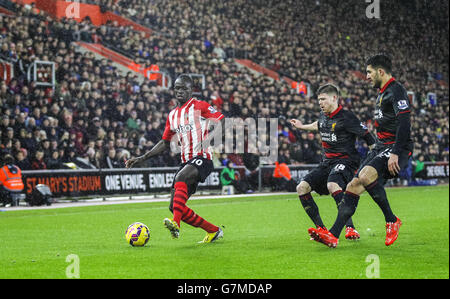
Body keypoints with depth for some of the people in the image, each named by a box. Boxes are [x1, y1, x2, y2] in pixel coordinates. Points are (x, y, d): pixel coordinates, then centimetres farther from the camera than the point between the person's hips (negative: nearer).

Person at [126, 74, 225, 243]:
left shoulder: (199, 106, -1)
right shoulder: (172, 115, 18)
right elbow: (165, 143, 25)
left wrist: (208, 138, -23)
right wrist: (141, 158, 18)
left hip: (202, 158, -8)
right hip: (186, 161, 8)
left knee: (181, 178, -37)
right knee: (175, 207, -1)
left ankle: (176, 223, -48)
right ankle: (214, 231, 12)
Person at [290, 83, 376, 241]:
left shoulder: (346, 117, -11)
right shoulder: (323, 116, 12)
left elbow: (367, 137, -11)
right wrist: (302, 126, 48)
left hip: (345, 161, -8)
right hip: (327, 162, 8)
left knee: (333, 186, -37)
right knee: (302, 188, -6)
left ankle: (350, 228, -33)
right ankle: (321, 228, 1)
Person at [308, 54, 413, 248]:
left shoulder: (396, 90, -10)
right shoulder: (382, 93, 21)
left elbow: (404, 123, -20)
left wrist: (395, 153, -27)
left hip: (397, 148, -9)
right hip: (380, 148, 9)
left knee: (366, 176, -30)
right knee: (353, 186, -2)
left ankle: (391, 221, -13)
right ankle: (333, 236, -4)